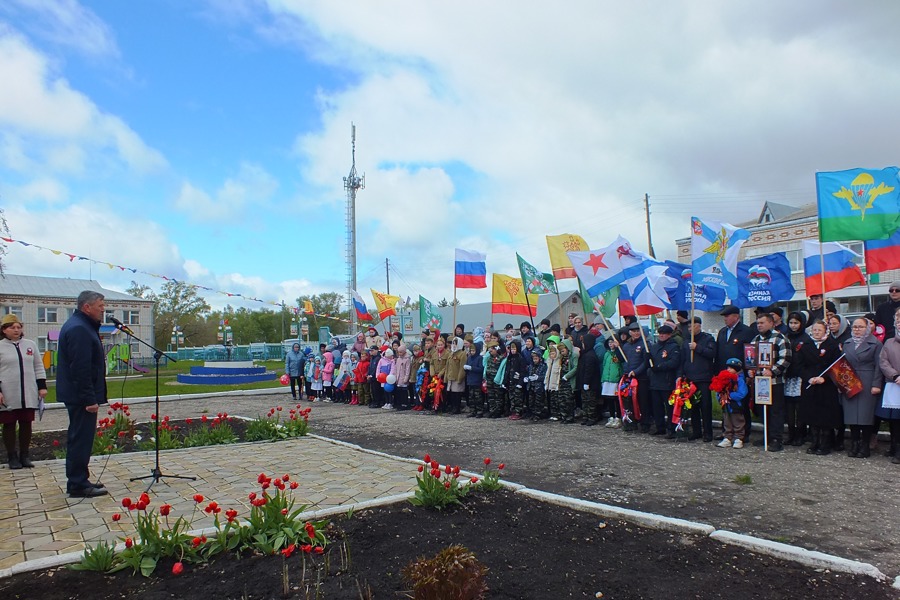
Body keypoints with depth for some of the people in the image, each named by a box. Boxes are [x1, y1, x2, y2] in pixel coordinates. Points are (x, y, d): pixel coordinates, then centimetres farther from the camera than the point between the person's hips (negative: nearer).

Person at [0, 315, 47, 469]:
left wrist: (42, 386, 7)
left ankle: (24, 455, 18)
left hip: (28, 395, 3)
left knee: (26, 424, 7)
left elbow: (39, 367, 13)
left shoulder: (30, 345, 10)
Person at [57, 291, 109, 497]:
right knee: (81, 439, -5)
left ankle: (77, 481, 25)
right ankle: (78, 485, 1)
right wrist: (89, 399, -24)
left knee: (79, 438, 16)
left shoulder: (82, 325, 15)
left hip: (75, 394, 11)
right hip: (80, 395, -11)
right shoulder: (79, 329, -19)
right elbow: (81, 368, -24)